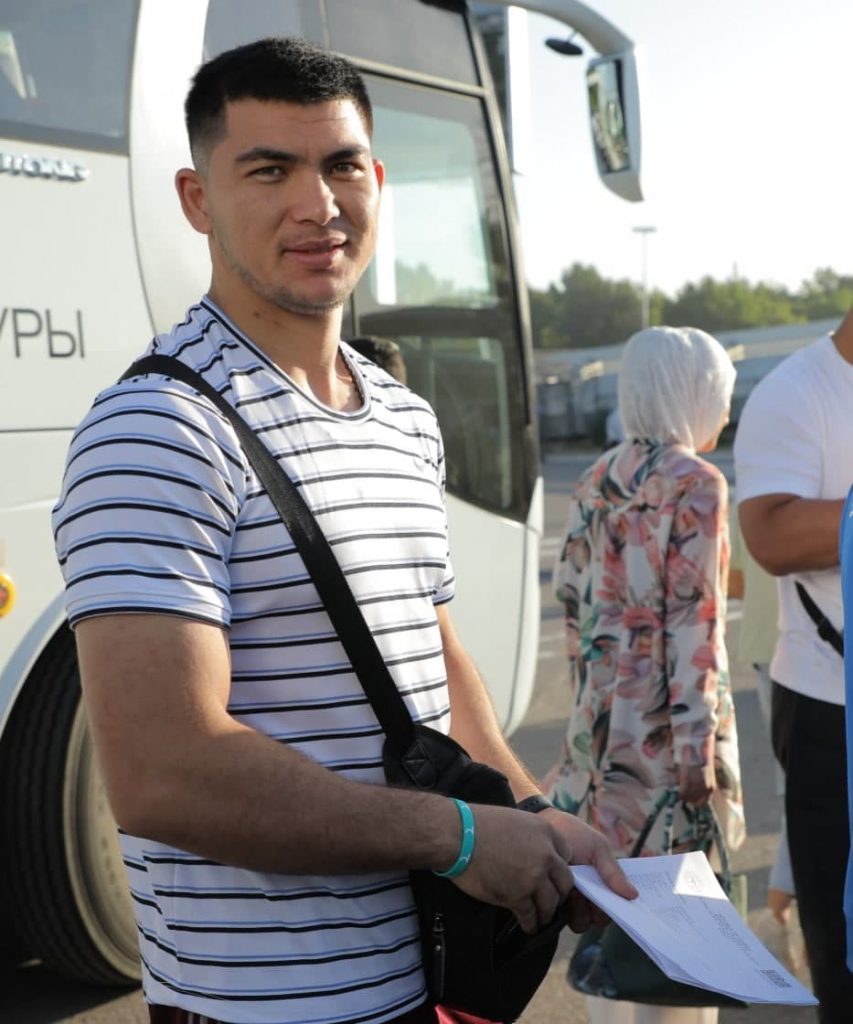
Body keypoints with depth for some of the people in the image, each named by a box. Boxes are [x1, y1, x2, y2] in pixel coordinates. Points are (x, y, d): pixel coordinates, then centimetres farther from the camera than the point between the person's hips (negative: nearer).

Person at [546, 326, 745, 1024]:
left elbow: (575, 598, 11)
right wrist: (699, 742, -16)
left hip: (601, 717, 7)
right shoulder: (696, 483, -12)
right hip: (664, 723, -7)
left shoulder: (595, 481, 8)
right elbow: (693, 623, -17)